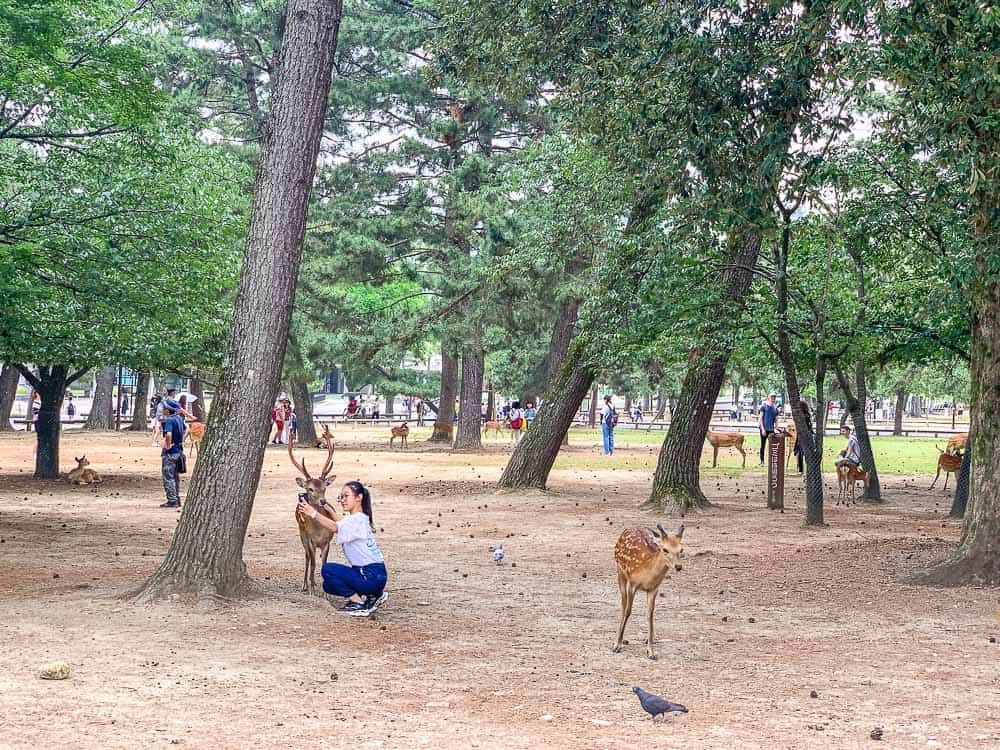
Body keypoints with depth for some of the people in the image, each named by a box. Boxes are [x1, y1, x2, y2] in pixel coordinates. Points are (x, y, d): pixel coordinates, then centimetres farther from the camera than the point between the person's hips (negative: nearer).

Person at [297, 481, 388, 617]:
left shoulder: (358, 520, -18)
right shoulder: (352, 519, 18)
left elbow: (335, 527, -33)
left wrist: (313, 513, -43)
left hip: (372, 575, -10)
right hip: (363, 572, 10)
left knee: (328, 569, -16)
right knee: (329, 585, 13)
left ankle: (358, 602, -6)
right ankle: (371, 596, 14)